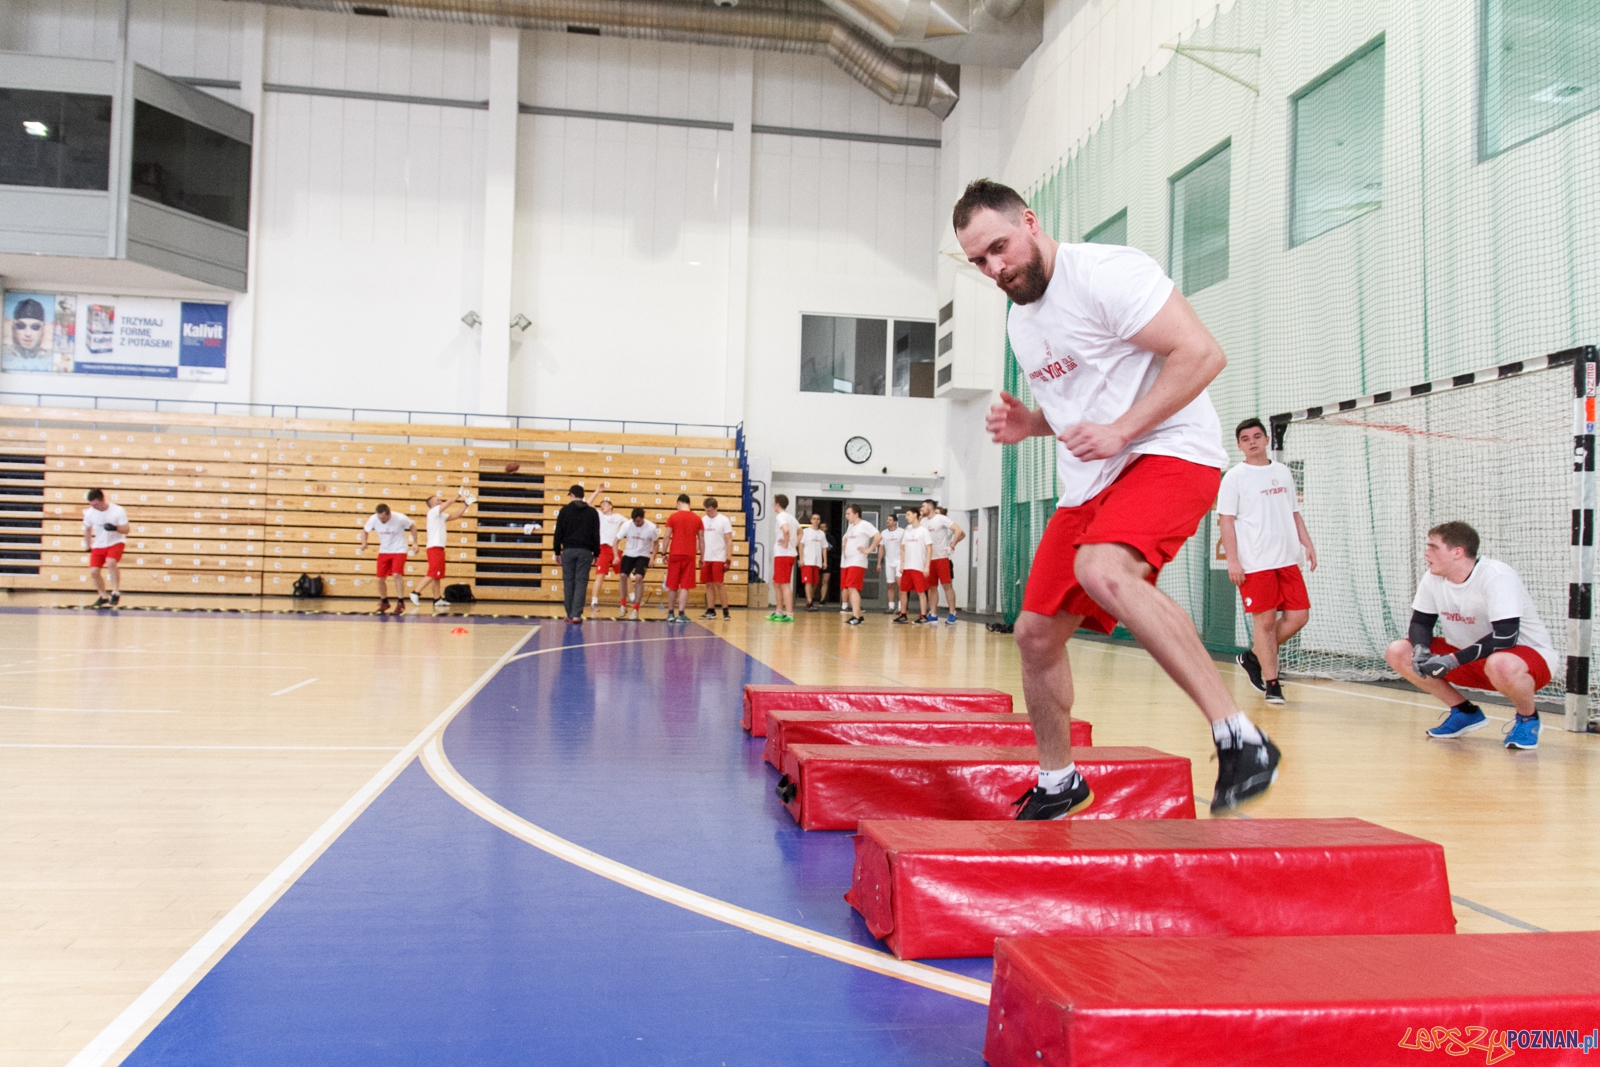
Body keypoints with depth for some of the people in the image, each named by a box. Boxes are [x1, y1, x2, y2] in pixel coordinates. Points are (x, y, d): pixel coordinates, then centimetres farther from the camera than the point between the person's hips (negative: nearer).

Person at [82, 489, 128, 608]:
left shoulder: (118, 511, -18)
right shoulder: (89, 513, -8)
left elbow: (126, 530, -14)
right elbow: (87, 529, 10)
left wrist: (115, 528, -34)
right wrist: (88, 547, 14)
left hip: (116, 542, -4)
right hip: (99, 545, 4)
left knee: (110, 562, -31)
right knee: (94, 571, -6)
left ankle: (116, 592, -15)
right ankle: (103, 596, 17)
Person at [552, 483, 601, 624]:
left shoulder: (565, 510, 3)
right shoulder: (592, 512, 7)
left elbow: (559, 532, 1)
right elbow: (596, 535, 5)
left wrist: (557, 551, 7)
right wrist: (596, 553, 11)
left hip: (568, 550, 0)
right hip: (585, 551, 0)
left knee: (568, 582, 6)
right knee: (581, 582, -1)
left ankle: (570, 615, 9)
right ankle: (576, 615, -10)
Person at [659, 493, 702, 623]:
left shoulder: (673, 517, -1)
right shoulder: (697, 519, 4)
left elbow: (667, 537, -3)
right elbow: (701, 539, 6)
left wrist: (664, 553, 4)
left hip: (675, 554, 0)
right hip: (689, 555, 0)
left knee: (672, 586, 10)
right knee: (685, 586, 0)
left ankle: (670, 613, 17)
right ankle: (681, 614, -5)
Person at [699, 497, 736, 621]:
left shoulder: (724, 520, -4)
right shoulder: (703, 520, 9)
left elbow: (729, 541, -5)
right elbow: (701, 540, 14)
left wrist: (728, 559, -12)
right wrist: (700, 557, 9)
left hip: (719, 558, -5)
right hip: (706, 558, 5)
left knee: (719, 584, -7)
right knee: (709, 584, 6)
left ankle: (725, 611, 0)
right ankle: (711, 611, 11)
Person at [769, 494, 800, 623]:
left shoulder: (780, 517, -12)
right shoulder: (791, 517, 16)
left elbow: (786, 530, -31)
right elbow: (799, 532, 26)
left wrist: (786, 544, -18)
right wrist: (795, 544, 15)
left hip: (783, 555, -9)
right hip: (791, 554, 9)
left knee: (785, 585, -7)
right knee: (776, 583, 18)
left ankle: (789, 615, -7)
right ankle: (779, 612, 24)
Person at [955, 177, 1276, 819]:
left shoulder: (1105, 272, -12)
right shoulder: (1020, 320, 15)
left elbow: (1202, 353, -19)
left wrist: (1119, 431, -23)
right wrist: (1028, 424, 6)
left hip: (1169, 453, -9)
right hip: (1087, 483, 9)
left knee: (1102, 570, -37)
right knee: (1036, 632, 7)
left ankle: (1239, 739, -32)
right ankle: (1057, 783, 28)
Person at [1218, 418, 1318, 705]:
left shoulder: (1283, 473, 15)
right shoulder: (1234, 477, -1)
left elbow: (1294, 514, 21)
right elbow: (1227, 521, -5)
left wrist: (1308, 544, 10)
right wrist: (1232, 560, -13)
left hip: (1287, 560, 5)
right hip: (1254, 564, -5)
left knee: (1298, 616, 2)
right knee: (1265, 620, -3)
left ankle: (1253, 657, 21)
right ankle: (1272, 684, 6)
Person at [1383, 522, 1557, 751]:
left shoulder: (1496, 577, -26)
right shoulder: (1432, 579, -5)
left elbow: (1505, 638, -33)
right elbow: (1420, 622, 3)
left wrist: (1453, 661, -37)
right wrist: (1421, 650, -20)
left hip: (1527, 654, -7)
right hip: (1469, 658, 7)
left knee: (1501, 666, -44)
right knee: (1398, 652, -6)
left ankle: (1528, 718, -8)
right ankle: (1465, 712, 9)